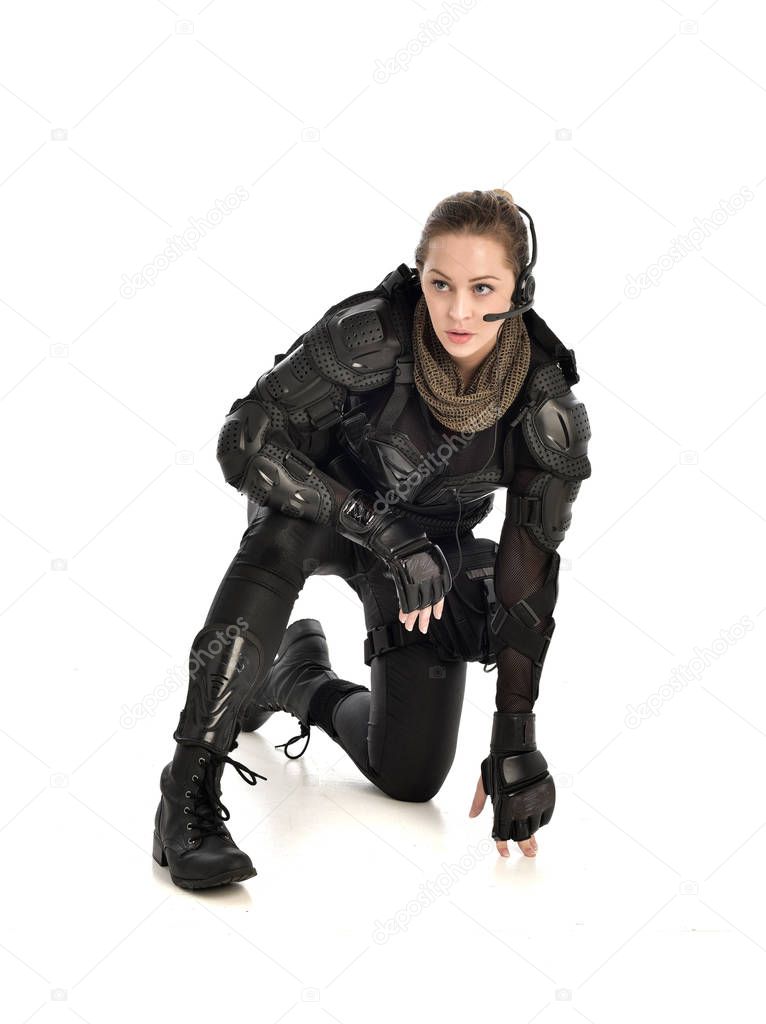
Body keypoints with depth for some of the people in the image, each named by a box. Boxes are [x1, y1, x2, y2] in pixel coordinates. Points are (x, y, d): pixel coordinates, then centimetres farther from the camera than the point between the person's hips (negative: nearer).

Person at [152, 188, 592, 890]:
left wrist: (515, 740, -22)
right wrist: (383, 529, -39)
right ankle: (189, 793, -35)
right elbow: (244, 441, -32)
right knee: (283, 528, -41)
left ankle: (303, 680, 30)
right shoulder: (371, 335, -33)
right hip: (320, 504, -2)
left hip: (433, 545, 3)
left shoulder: (550, 411, -26)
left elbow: (527, 578, -20)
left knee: (410, 776, -3)